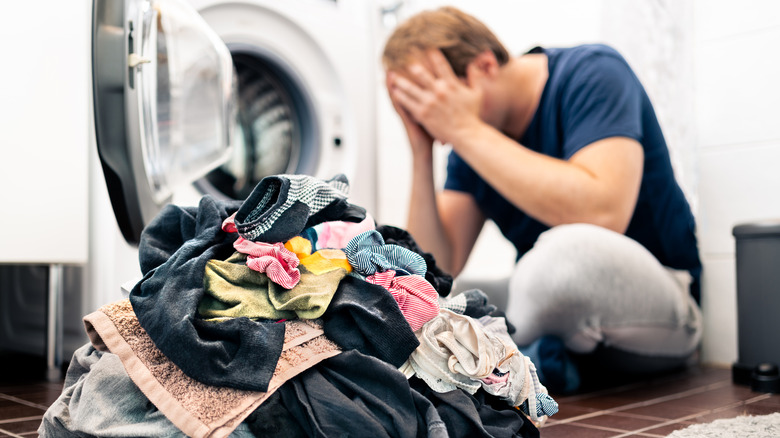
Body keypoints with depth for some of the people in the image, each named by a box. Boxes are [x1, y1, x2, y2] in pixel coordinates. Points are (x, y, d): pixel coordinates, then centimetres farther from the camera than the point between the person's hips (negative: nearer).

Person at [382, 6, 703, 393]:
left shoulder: (593, 73, -15)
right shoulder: (473, 142, 1)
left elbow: (602, 214, -33)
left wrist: (467, 131, -28)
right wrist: (422, 153, -15)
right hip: (559, 306, 6)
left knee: (568, 249, -39)